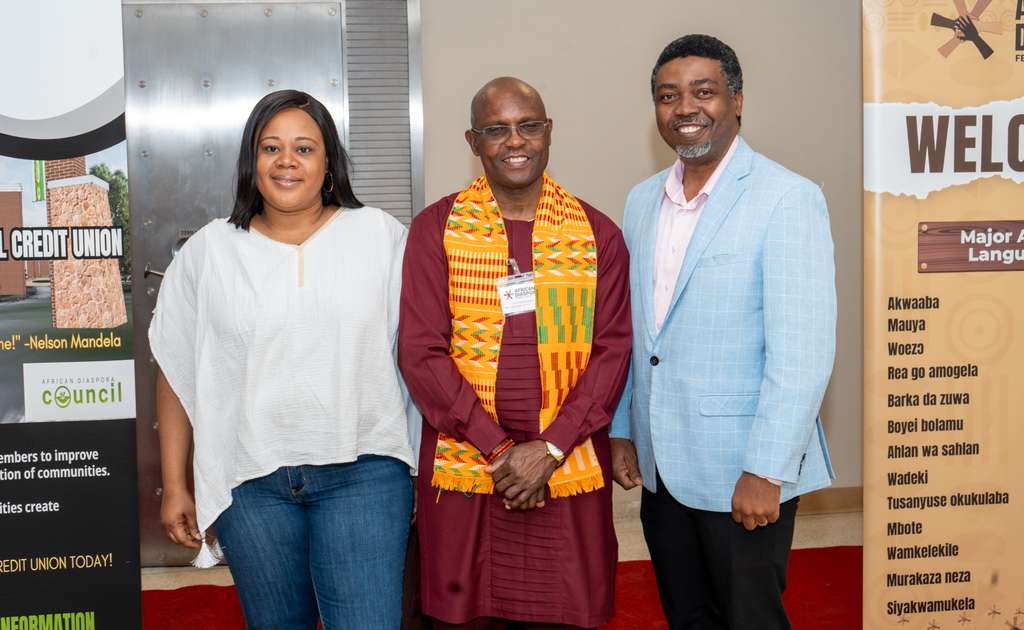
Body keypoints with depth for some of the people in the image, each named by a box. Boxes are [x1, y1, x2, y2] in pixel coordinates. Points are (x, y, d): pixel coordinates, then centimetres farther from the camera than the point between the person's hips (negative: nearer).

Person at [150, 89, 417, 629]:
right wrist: (174, 485, 7)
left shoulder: (380, 236, 1)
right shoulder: (209, 251, 4)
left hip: (363, 470, -1)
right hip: (251, 482, 2)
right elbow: (177, 375, 8)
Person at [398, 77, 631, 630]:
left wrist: (550, 448, -12)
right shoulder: (436, 229, 0)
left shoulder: (596, 232, 4)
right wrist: (498, 449, -12)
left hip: (570, 472, 1)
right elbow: (421, 352, -6)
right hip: (464, 469, -1)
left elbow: (612, 349, -1)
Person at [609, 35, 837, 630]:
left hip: (743, 471, -6)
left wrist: (766, 472, -20)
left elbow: (803, 352, -17)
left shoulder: (788, 198, -12)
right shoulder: (643, 201, 9)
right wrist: (621, 431, 12)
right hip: (661, 468, 6)